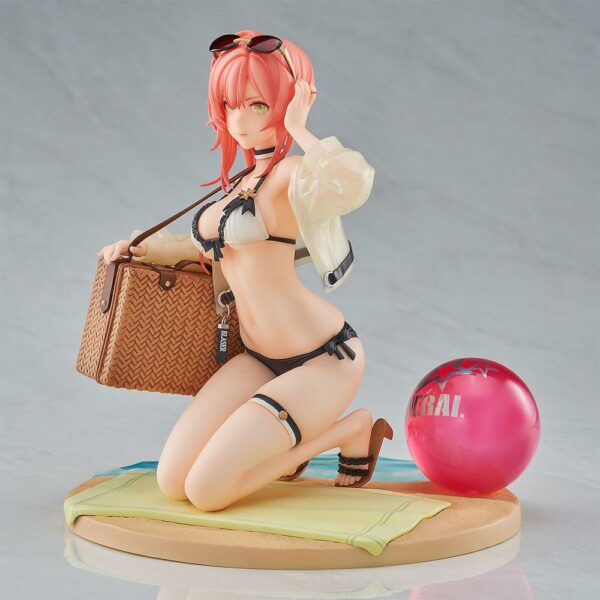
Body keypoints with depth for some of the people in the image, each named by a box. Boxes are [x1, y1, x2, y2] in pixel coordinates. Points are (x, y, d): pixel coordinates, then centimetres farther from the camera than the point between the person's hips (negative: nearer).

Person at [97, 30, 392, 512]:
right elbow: (215, 244, 30)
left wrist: (300, 129, -22)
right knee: (172, 483, -1)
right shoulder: (247, 179, 12)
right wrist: (142, 247, 20)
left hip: (323, 359, -8)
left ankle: (352, 430, 4)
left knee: (206, 491, -13)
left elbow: (353, 181, -39)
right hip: (261, 359, 8)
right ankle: (294, 439, 20)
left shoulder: (292, 174, -14)